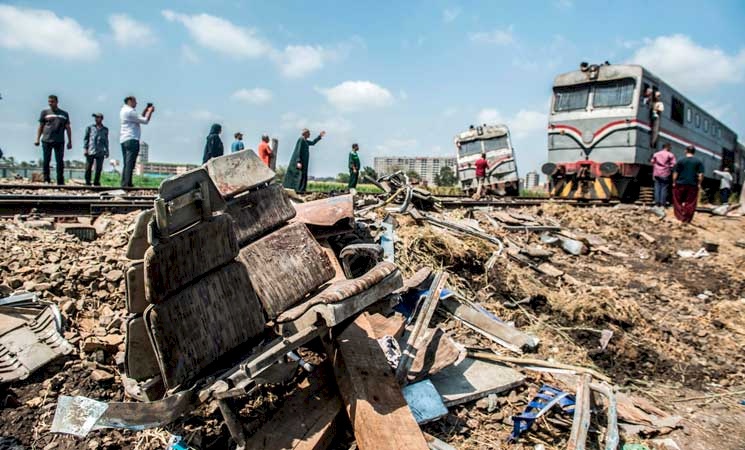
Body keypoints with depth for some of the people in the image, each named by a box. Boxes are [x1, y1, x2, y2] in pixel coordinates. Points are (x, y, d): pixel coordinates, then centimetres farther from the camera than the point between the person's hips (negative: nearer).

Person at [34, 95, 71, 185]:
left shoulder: (64, 114, 14)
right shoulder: (45, 112, 11)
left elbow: (68, 128, 14)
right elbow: (40, 127, 11)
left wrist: (70, 141, 8)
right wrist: (37, 139, 3)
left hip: (59, 141, 0)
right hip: (46, 140, 0)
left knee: (60, 162, -2)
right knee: (46, 161, 1)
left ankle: (60, 181, 0)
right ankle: (46, 180, 8)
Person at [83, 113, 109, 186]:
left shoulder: (105, 130, 15)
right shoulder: (90, 127, 10)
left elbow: (106, 141, 20)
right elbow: (86, 138, 9)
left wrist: (107, 151, 14)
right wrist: (85, 148, -2)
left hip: (100, 153, 1)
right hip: (90, 152, -1)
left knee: (99, 169, -1)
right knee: (88, 168, -3)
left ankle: (96, 182, 8)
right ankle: (87, 182, 4)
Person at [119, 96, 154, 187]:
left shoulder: (124, 110, 21)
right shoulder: (130, 111, -10)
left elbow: (139, 119, 23)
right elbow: (145, 121, -13)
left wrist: (146, 110, 19)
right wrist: (150, 111, 1)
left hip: (124, 140, 10)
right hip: (132, 139, -10)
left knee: (126, 164, 11)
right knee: (130, 164, -11)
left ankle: (124, 183, 11)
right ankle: (127, 184, -14)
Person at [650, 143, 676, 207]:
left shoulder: (655, 154, 9)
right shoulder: (670, 155, -3)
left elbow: (653, 163, 12)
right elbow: (673, 164, -9)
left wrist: (653, 175, 17)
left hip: (657, 174, 4)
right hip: (665, 175, -4)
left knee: (657, 188, 7)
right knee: (664, 189, 0)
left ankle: (656, 203, 7)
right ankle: (662, 204, 0)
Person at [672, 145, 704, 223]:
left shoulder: (681, 161, -1)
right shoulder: (699, 162, 1)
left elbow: (675, 173, -3)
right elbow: (701, 174, -3)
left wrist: (674, 182, 6)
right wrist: (699, 184, 5)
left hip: (680, 184, -1)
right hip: (693, 185, 1)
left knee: (678, 201, 10)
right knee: (690, 203, 6)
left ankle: (679, 216, 4)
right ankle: (687, 219, 7)